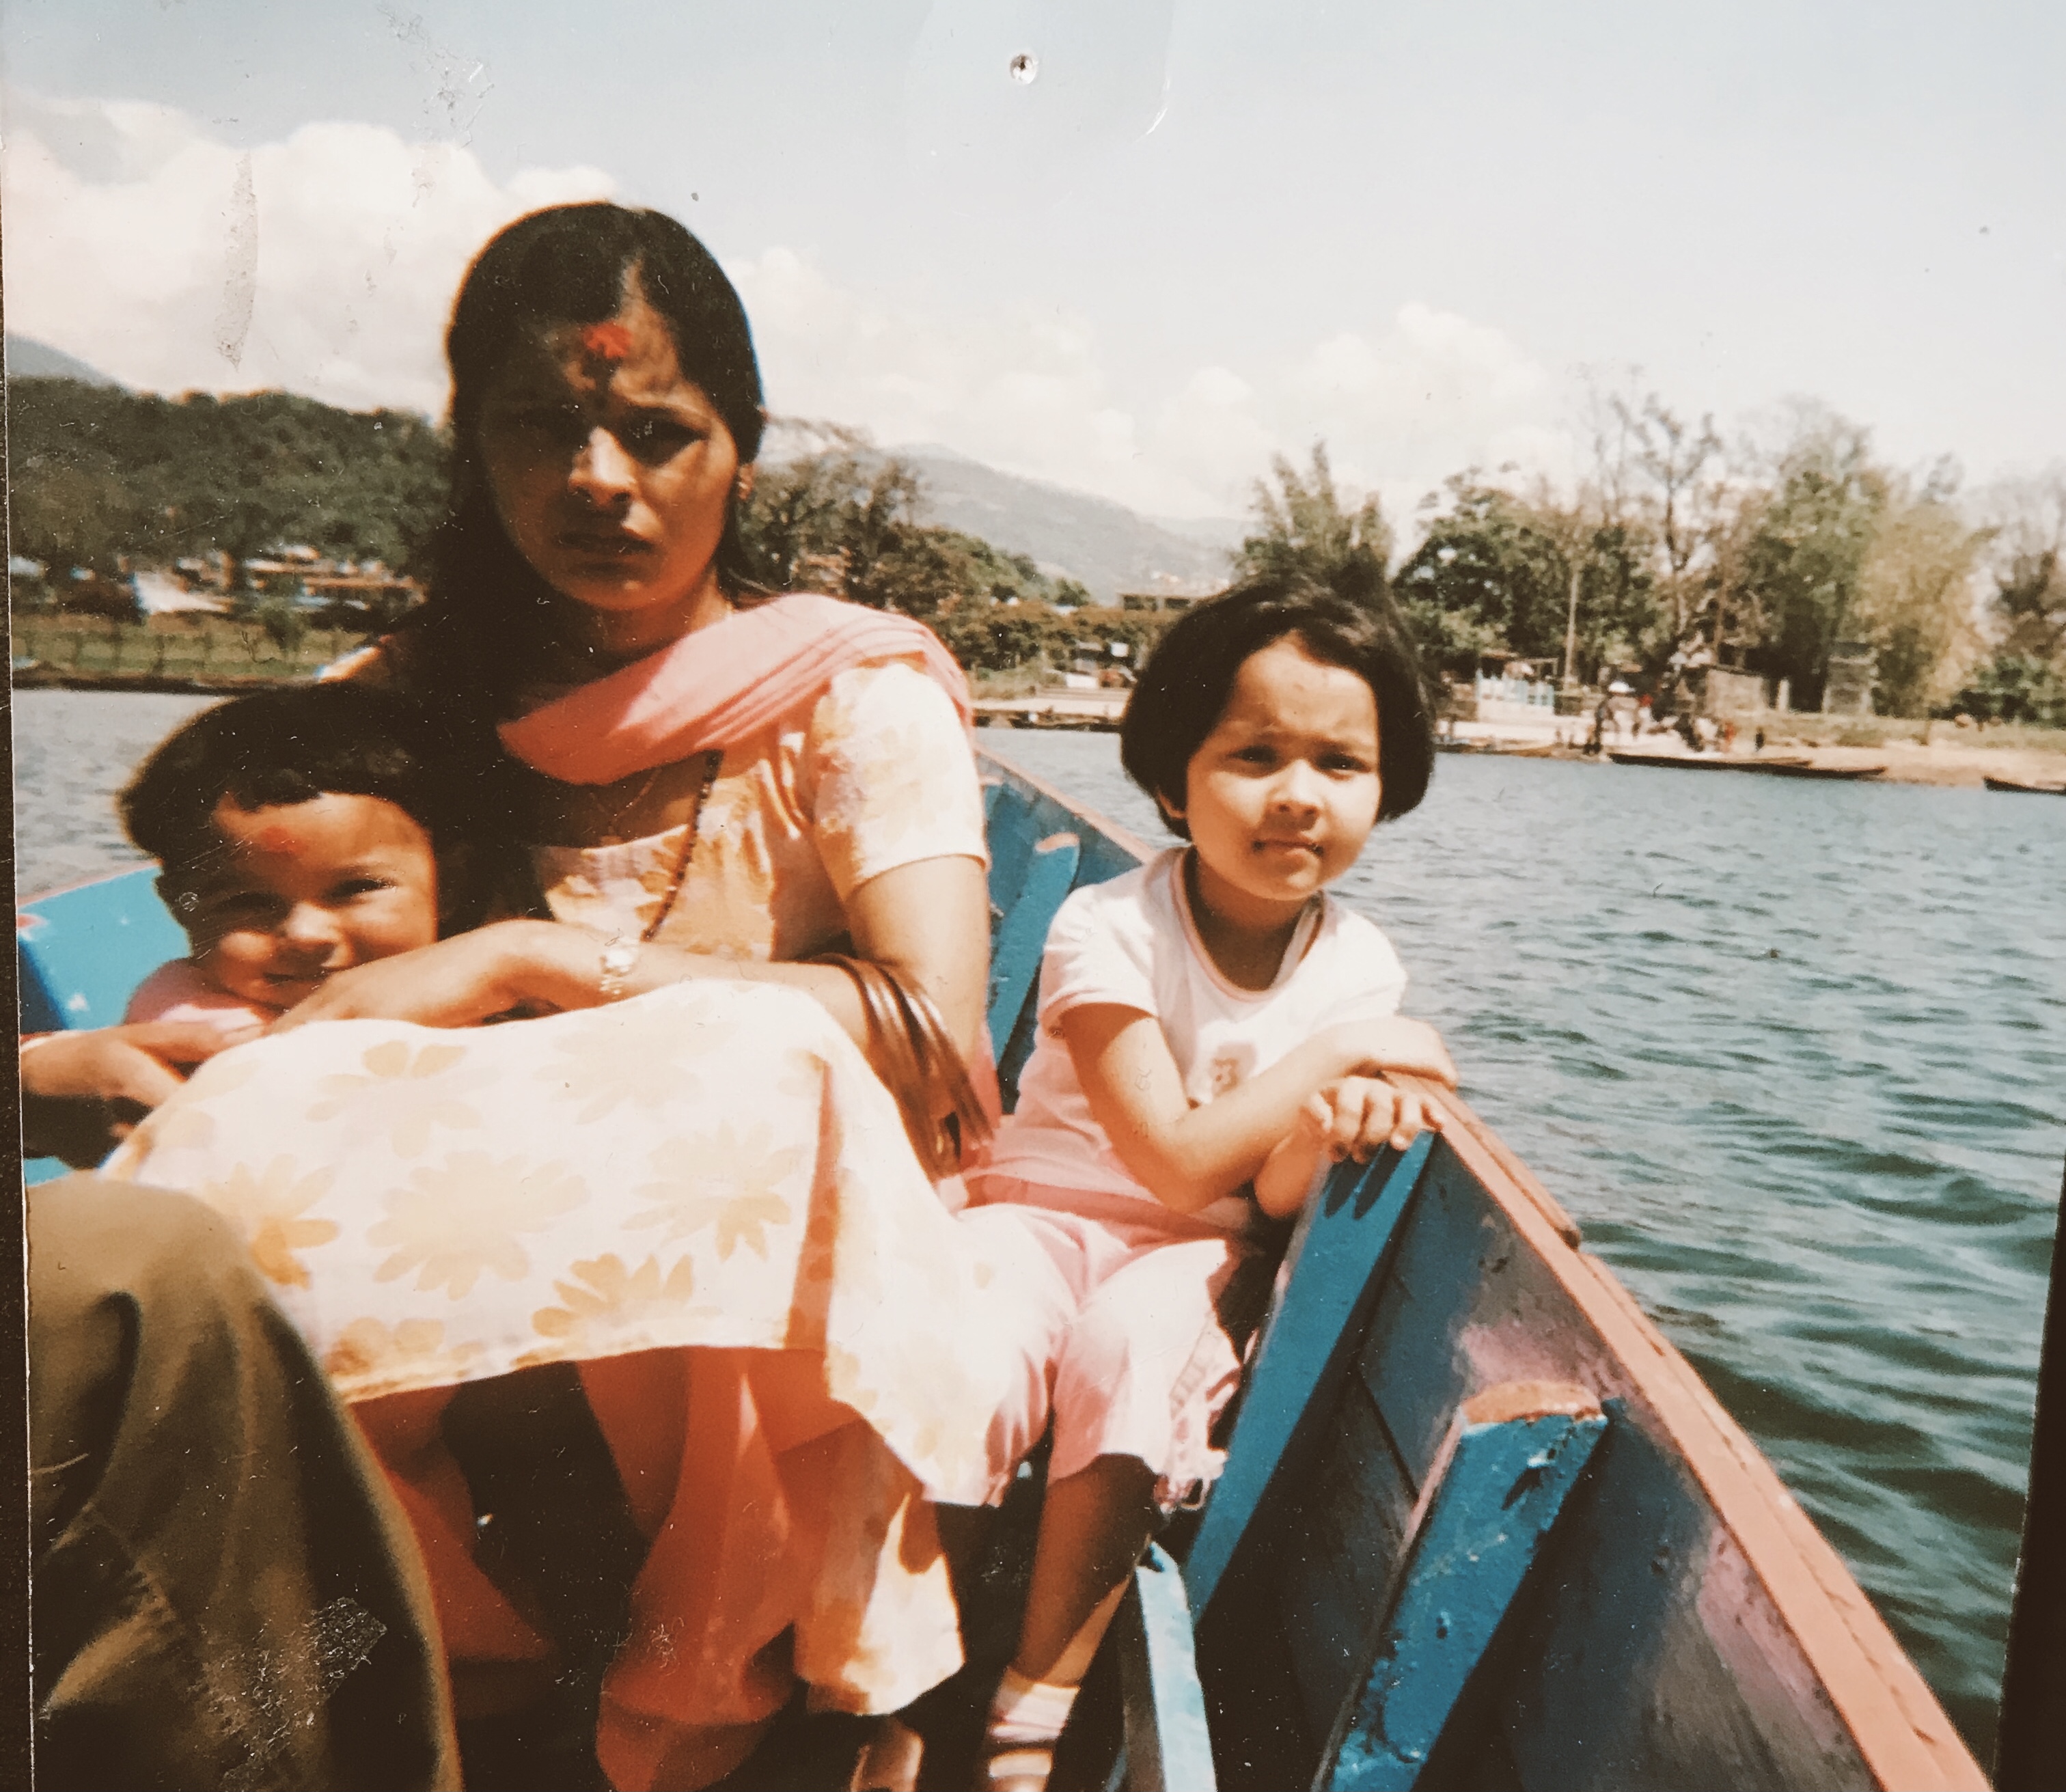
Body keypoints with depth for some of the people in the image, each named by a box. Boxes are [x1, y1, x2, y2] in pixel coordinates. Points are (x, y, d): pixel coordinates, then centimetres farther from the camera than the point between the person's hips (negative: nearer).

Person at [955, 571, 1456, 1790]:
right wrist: (1336, 1055, -20)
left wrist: (1325, 1132, -29)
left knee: (1130, 1343, -31)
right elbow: (1175, 1167, -23)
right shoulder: (1110, 930, -18)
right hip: (1049, 1205, -2)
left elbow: (1274, 1202, -6)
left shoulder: (1361, 969, -5)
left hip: (1198, 1246, 2)